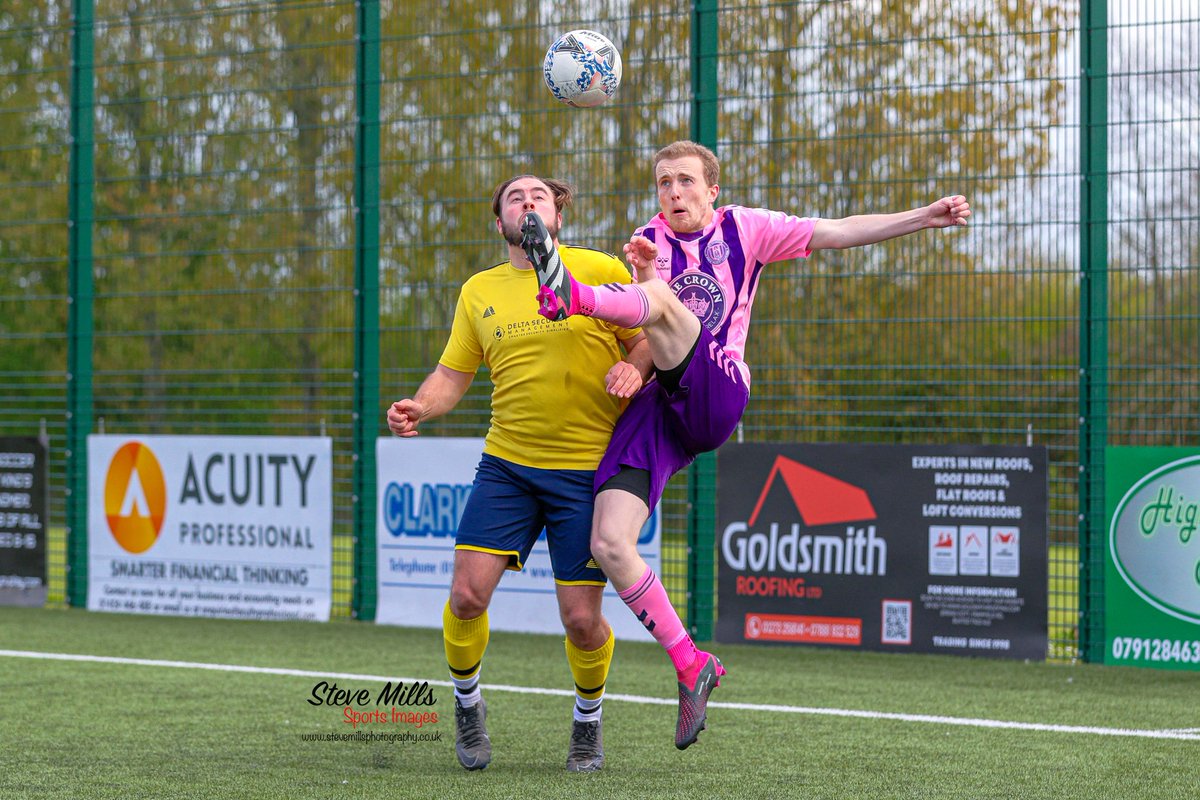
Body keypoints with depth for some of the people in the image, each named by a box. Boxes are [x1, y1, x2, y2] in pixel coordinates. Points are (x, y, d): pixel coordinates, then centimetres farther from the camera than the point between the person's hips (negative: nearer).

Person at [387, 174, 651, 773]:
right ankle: (467, 702, 20)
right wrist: (418, 407, -7)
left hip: (587, 470, -3)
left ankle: (588, 719, 26)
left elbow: (648, 340, 5)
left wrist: (633, 368, -17)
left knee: (581, 617, -4)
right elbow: (453, 374, 13)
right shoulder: (478, 291, 10)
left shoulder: (600, 270, 0)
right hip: (505, 465, 3)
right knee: (467, 594, -10)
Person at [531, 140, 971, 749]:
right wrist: (643, 271, -24)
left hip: (716, 395, -3)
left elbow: (838, 232, 6)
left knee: (663, 301, -30)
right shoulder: (650, 240, 13)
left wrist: (927, 216, -3)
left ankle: (576, 296, -61)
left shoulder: (744, 228, 11)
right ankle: (691, 666, -3)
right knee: (608, 545, -15)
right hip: (656, 408, 3)